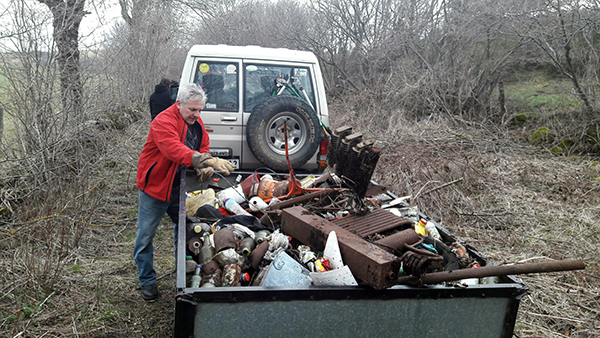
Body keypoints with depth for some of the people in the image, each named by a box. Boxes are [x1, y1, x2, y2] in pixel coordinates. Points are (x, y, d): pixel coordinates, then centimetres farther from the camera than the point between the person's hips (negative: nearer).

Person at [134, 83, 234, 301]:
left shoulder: (197, 123, 4)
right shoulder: (163, 121, -22)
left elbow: (203, 148, 5)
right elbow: (172, 148, -39)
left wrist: (206, 166, -18)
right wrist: (195, 159, -56)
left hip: (180, 188, 6)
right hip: (155, 187, -6)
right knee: (146, 235, 4)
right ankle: (147, 280, 21)